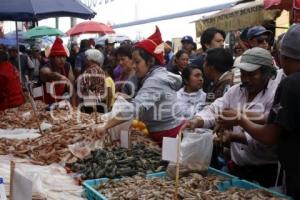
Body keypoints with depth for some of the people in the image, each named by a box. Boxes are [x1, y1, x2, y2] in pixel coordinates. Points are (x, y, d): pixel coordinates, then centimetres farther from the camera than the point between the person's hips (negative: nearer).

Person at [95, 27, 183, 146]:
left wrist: (106, 126, -36)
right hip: (167, 133, 9)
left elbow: (135, 108, -36)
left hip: (168, 136, -9)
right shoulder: (159, 75, 10)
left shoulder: (155, 80, -23)